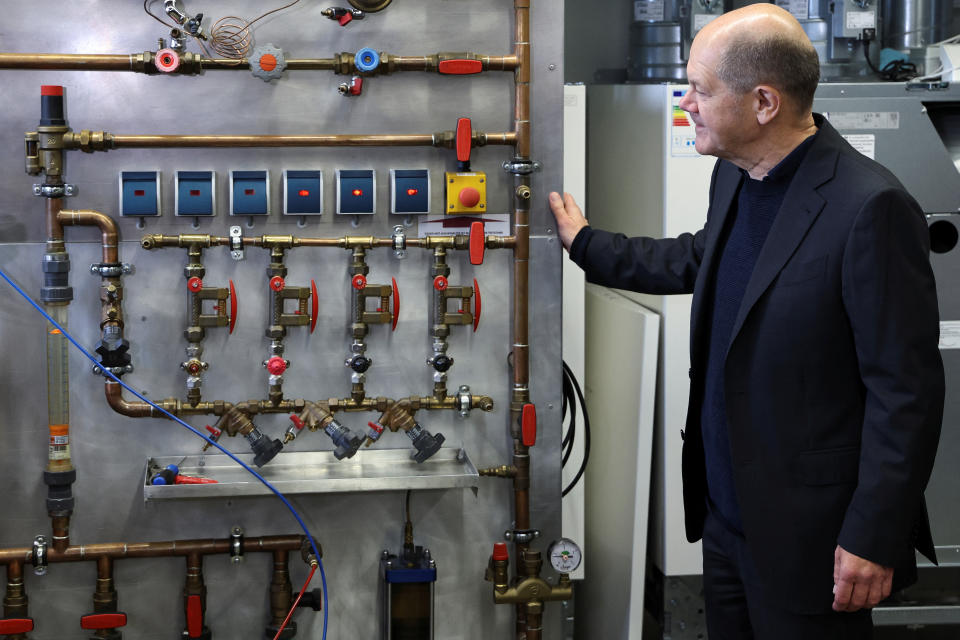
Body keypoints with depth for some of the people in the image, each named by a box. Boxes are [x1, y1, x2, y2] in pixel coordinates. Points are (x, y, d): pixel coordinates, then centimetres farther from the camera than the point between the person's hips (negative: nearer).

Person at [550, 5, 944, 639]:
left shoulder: (869, 207, -23)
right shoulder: (734, 175, 5)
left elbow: (906, 387, -21)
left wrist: (873, 535, -20)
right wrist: (585, 243, 31)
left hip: (805, 535, -8)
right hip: (725, 509, 8)